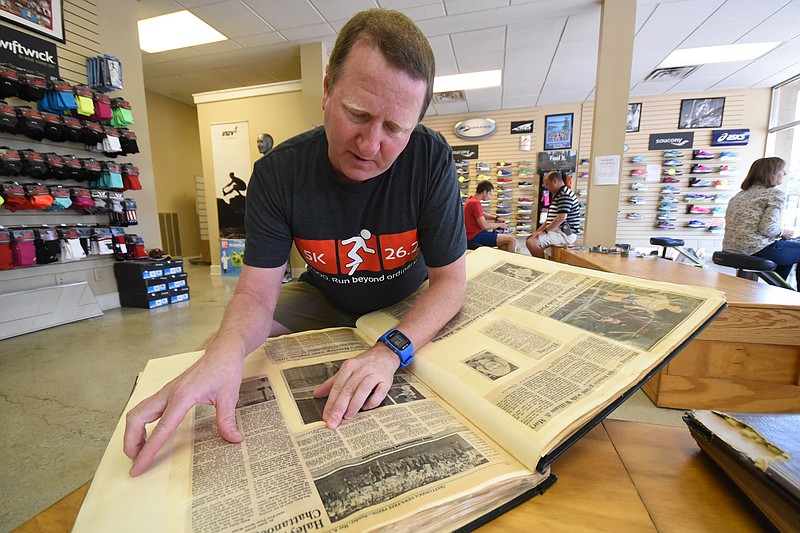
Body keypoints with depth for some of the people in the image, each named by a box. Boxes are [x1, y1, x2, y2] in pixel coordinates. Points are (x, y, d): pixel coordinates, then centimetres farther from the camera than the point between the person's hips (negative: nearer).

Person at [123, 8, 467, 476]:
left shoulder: (431, 160, -24)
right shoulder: (278, 173, -19)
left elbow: (451, 278, -23)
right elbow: (258, 290, -20)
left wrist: (390, 350, -39)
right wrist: (227, 350, -43)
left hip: (409, 304, 0)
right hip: (324, 296, 2)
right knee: (221, 351, -7)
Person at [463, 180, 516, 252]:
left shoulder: (472, 199, 10)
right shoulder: (475, 203, -20)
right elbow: (484, 225, -22)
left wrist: (496, 218, 13)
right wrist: (499, 225, -6)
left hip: (475, 233, 10)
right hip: (476, 236, -10)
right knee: (512, 240, -12)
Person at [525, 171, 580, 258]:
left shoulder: (565, 195, -14)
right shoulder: (557, 195, 20)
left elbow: (561, 218, -24)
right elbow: (551, 218, 24)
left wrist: (544, 231, -17)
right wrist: (538, 230, 15)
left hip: (566, 234, -11)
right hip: (557, 231, 11)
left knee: (531, 242, -26)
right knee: (529, 239, 15)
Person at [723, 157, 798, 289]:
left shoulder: (741, 193, 16)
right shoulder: (777, 194, -6)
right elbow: (768, 228, -17)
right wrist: (783, 232, 4)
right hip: (756, 249, -8)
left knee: (790, 248, 32)